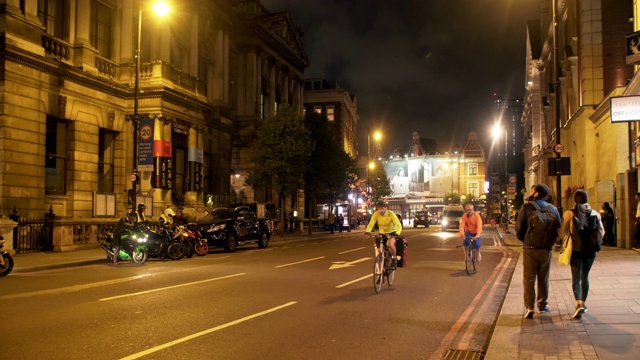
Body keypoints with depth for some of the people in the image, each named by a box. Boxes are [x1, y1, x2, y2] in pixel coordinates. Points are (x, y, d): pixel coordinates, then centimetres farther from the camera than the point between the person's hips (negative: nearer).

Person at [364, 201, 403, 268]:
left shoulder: (391, 214, -24)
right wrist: (367, 232, -44)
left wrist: (397, 234, -51)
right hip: (382, 233, 4)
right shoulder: (376, 214, -17)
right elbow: (371, 224, -24)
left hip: (392, 233, -4)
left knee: (389, 244, -32)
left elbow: (399, 225, -32)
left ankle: (394, 258, -5)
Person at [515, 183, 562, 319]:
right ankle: (542, 305, 22)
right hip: (546, 248, 3)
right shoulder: (553, 209, 3)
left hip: (530, 247, -3)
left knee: (529, 277, 1)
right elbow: (559, 228, 5)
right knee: (543, 278, 14)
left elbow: (519, 227, -6)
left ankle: (529, 307, -7)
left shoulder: (527, 207, -7)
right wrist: (550, 241, 16)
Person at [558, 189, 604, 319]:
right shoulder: (595, 214, -1)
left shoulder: (569, 214, -9)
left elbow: (562, 233, -7)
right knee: (585, 277, 18)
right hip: (591, 250, 3)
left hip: (576, 250, -3)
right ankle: (583, 303, 27)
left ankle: (579, 304, -18)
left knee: (576, 278, 1)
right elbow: (601, 232, 4)